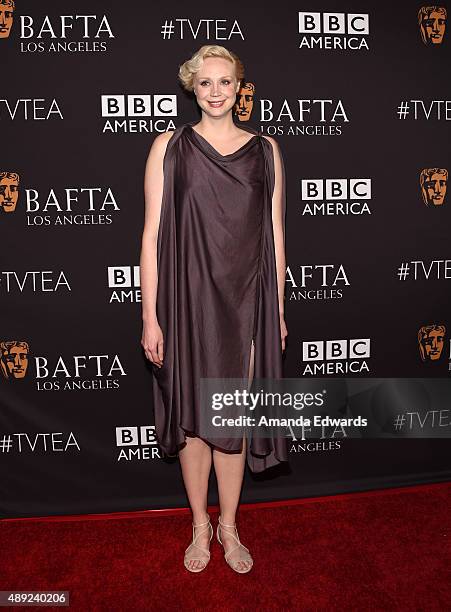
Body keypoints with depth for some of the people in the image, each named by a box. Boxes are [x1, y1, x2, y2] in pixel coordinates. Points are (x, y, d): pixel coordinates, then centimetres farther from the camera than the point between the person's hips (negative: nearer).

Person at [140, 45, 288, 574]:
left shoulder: (265, 148, 7)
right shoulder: (169, 146, 1)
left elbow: (275, 234, 8)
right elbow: (152, 234, -3)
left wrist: (278, 309, 6)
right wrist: (150, 317, -7)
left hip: (245, 300, 1)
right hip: (186, 297, -1)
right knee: (191, 414, 10)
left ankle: (228, 525, 32)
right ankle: (200, 525, 33)